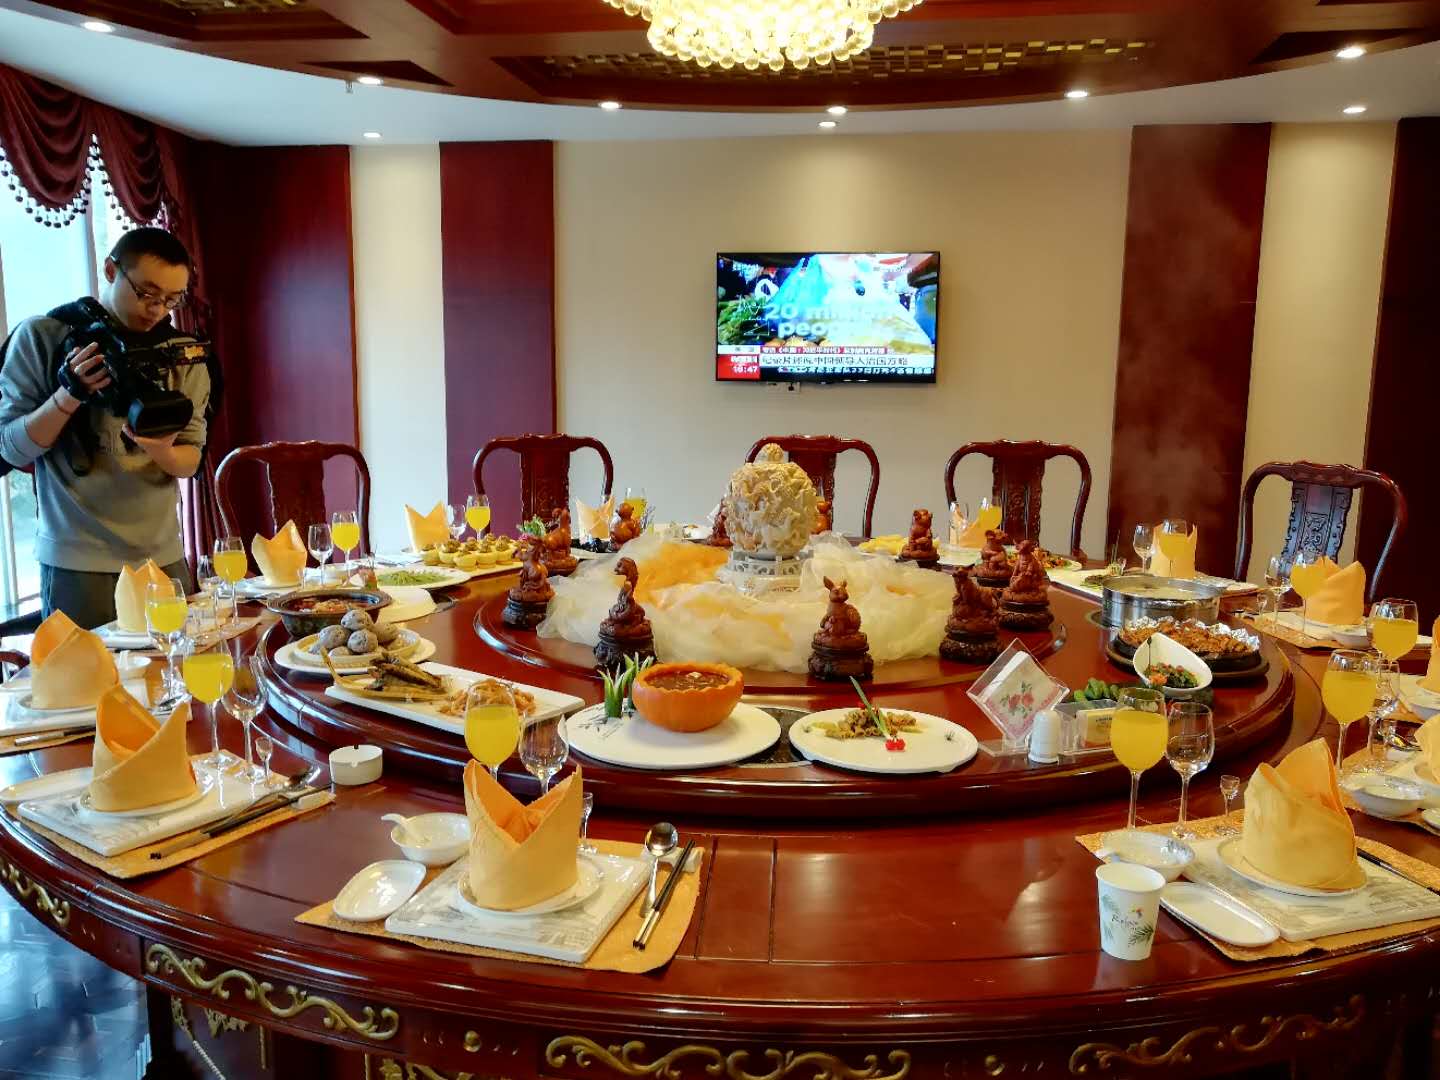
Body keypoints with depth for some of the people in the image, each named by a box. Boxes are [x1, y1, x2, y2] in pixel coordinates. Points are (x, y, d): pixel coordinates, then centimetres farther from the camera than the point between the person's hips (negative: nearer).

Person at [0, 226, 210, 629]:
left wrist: (161, 452, -20)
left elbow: (190, 460, 3)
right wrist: (70, 394, -21)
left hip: (163, 556, 3)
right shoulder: (39, 337, -4)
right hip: (76, 561, -3)